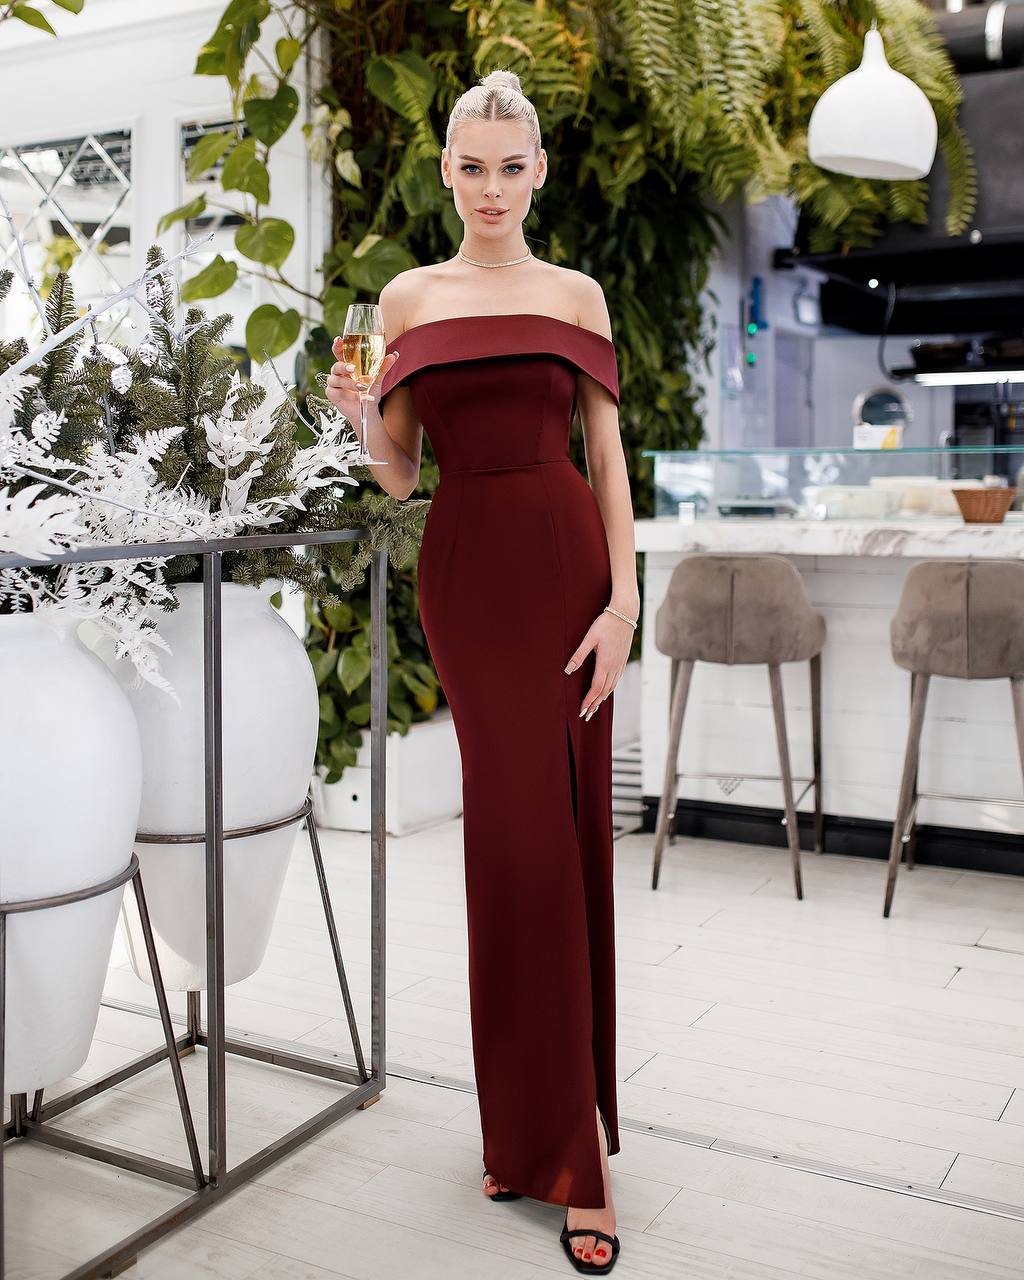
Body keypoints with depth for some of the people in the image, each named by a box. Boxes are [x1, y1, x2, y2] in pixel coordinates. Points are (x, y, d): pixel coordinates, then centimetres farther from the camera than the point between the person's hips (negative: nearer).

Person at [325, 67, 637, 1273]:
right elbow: (397, 474, 9)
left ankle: (546, 1131, 14)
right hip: (464, 569, 0)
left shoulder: (576, 293, 9)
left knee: (557, 834, 0)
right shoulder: (408, 297, 10)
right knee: (521, 834, -1)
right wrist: (362, 415, -12)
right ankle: (562, 1145, 12)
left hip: (566, 562, 0)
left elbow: (607, 454, 5)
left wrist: (624, 597, -6)